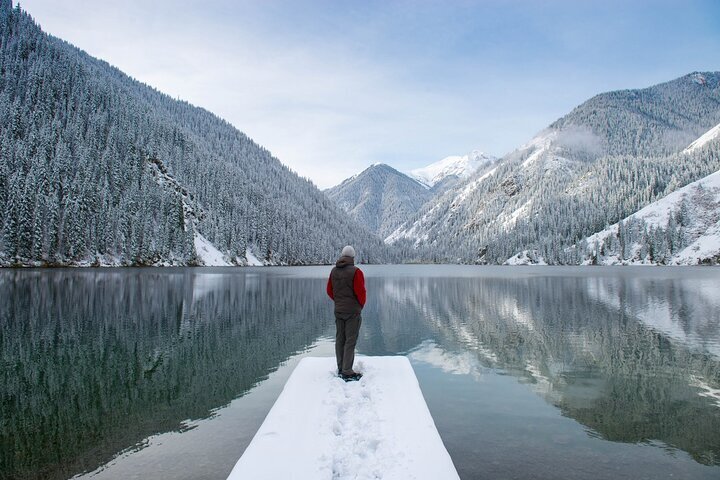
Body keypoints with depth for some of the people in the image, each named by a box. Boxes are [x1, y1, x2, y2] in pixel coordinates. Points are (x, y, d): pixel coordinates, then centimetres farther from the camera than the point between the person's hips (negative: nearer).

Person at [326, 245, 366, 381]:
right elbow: (360, 292, -16)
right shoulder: (355, 271, -16)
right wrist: (361, 304, 3)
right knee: (350, 341, -2)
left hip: (338, 310, 6)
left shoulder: (334, 271, 5)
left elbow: (329, 291, 11)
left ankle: (340, 369, 21)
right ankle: (347, 373, 0)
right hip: (353, 311, -6)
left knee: (340, 339, 13)